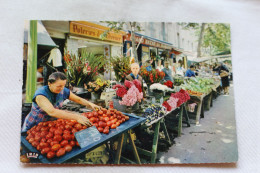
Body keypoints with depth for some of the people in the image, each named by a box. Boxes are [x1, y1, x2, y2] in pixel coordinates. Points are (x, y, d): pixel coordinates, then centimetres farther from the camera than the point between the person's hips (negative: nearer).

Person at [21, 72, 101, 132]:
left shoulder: (63, 91, -12)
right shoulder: (40, 94, -28)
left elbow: (79, 99, 2)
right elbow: (51, 111, -43)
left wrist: (90, 104, -18)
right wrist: (76, 117, -50)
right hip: (33, 127, -4)